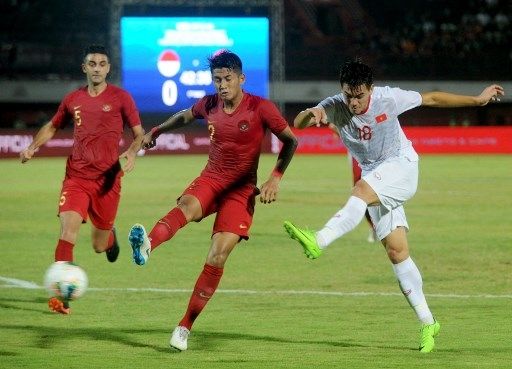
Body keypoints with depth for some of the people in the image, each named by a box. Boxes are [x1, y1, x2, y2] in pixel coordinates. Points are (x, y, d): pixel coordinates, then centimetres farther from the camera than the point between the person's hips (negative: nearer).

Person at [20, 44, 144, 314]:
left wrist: (132, 153, -19)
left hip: (107, 179, -1)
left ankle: (110, 236, 47)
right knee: (68, 228, -21)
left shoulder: (121, 98, 0)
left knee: (100, 246, 7)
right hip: (76, 177, 1)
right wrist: (33, 147, 8)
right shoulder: (73, 100, 9)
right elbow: (52, 127, 25)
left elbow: (140, 134, 2)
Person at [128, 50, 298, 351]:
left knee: (217, 258, -16)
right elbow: (185, 116, 24)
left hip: (242, 190, -2)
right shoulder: (209, 105, 1)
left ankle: (186, 326, -7)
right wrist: (156, 131, 30)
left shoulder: (260, 109, -11)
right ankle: (146, 245, -68)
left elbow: (290, 140, -2)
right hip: (210, 179, 2)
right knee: (186, 206, -35)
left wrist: (276, 178, -11)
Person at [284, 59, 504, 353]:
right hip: (376, 179, 4)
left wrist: (478, 100, 4)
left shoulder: (389, 98, -16)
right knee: (396, 251, -1)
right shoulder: (336, 106, -11)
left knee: (362, 190, -35)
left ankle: (319, 241, -51)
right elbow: (297, 124, -22)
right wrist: (310, 115, -47)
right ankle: (427, 323, 4)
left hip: (402, 166, -4)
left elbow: (432, 99, -2)